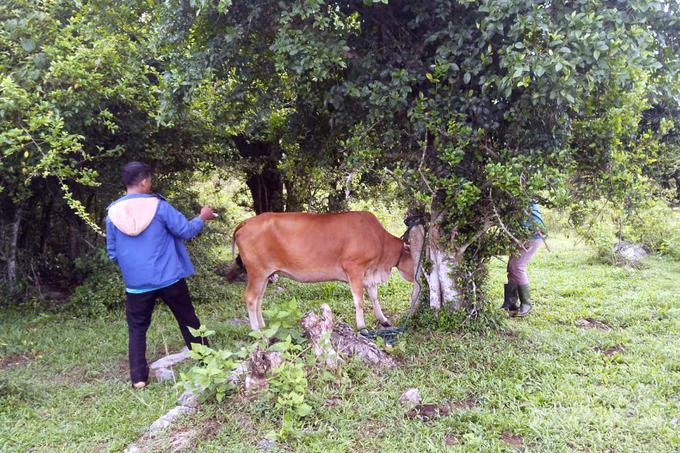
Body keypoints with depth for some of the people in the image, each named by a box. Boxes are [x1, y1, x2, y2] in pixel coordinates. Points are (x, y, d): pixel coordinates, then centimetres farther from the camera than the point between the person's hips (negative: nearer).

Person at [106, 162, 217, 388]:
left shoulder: (113, 213, -3)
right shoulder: (159, 206, -11)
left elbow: (112, 253, 6)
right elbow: (186, 230, -5)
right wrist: (202, 218, 14)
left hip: (136, 284, 1)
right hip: (169, 278, -1)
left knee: (137, 329, 14)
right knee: (188, 320, 14)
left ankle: (138, 378, 10)